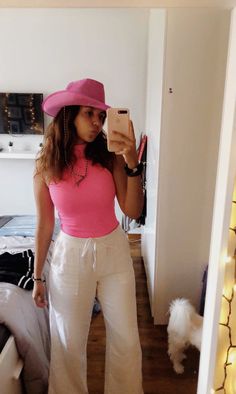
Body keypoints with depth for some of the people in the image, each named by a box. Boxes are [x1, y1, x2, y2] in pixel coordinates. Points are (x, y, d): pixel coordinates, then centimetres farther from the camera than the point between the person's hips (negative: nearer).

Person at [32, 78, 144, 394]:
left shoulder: (110, 156, -8)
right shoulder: (46, 165, -9)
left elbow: (133, 210, -12)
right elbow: (44, 225, -2)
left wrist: (132, 165, -25)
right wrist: (37, 276, 4)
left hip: (114, 251, 1)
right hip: (71, 256, -1)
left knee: (126, 338, 16)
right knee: (69, 342, 18)